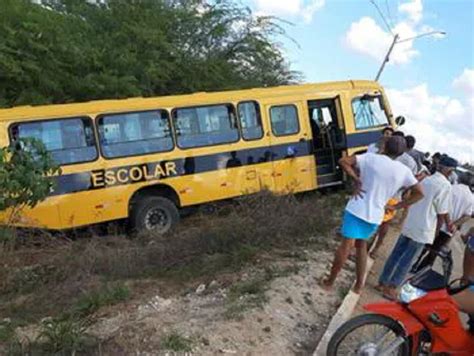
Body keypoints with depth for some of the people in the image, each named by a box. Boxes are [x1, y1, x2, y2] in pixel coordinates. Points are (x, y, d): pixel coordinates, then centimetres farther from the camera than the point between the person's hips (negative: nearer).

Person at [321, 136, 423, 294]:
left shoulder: (371, 158, -7)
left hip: (357, 209, -3)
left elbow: (343, 161, -12)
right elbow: (419, 193, 7)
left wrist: (356, 180, -6)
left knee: (346, 245, 2)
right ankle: (359, 285, 25)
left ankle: (330, 282, 13)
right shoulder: (404, 171, 2)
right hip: (375, 215, 4)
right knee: (361, 245, 22)